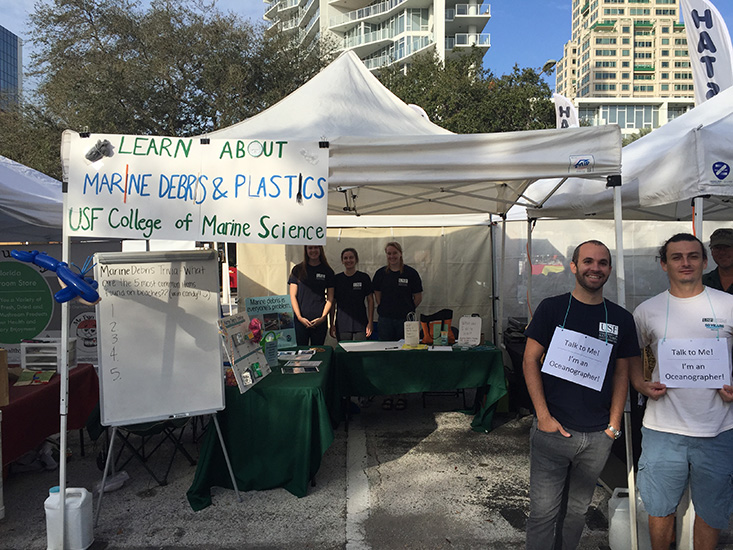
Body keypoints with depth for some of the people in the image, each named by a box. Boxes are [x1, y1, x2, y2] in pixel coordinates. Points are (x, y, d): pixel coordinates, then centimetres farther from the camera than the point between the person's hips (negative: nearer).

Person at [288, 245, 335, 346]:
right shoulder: (298, 270, 5)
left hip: (320, 321, 0)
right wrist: (299, 317, -9)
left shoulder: (327, 271, 6)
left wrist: (323, 317, -8)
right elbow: (293, 296, 2)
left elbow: (330, 298, 5)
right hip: (301, 320, 0)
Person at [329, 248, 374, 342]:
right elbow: (332, 303, 9)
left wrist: (370, 322, -2)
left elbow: (370, 300, 5)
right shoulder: (337, 279, 6)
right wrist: (332, 324, 5)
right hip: (342, 325, 1)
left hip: (360, 324, -1)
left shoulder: (364, 277, 3)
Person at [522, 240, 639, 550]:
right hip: (552, 429, -3)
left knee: (576, 510, 17)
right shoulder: (552, 308, -4)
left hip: (598, 437, 3)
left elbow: (621, 373, 10)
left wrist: (614, 423, 3)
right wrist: (544, 416, -10)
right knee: (544, 510, 2)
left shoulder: (620, 319, 5)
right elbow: (530, 361, -5)